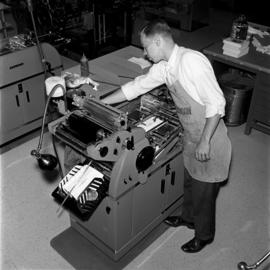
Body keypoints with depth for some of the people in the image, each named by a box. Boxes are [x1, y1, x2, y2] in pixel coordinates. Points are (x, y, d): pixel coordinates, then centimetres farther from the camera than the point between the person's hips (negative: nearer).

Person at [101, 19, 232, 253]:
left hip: (209, 139, -8)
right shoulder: (163, 67, 1)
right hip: (191, 138, 8)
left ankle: (204, 235, 34)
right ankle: (189, 217, 51)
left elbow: (216, 102, -26)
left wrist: (205, 142, -24)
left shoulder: (191, 61, -26)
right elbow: (136, 87, 10)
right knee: (189, 181, 26)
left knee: (203, 192, 9)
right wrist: (99, 103, 12)